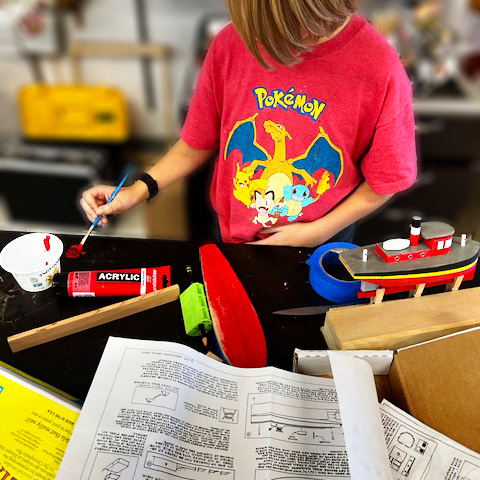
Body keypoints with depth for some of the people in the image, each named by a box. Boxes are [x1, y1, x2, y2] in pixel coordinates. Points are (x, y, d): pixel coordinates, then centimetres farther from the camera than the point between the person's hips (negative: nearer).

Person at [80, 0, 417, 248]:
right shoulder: (231, 44, -15)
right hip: (234, 235, 2)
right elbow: (199, 142, -2)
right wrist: (140, 190, -10)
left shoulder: (379, 69, -23)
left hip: (322, 241, -1)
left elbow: (383, 182, -11)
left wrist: (314, 234, -15)